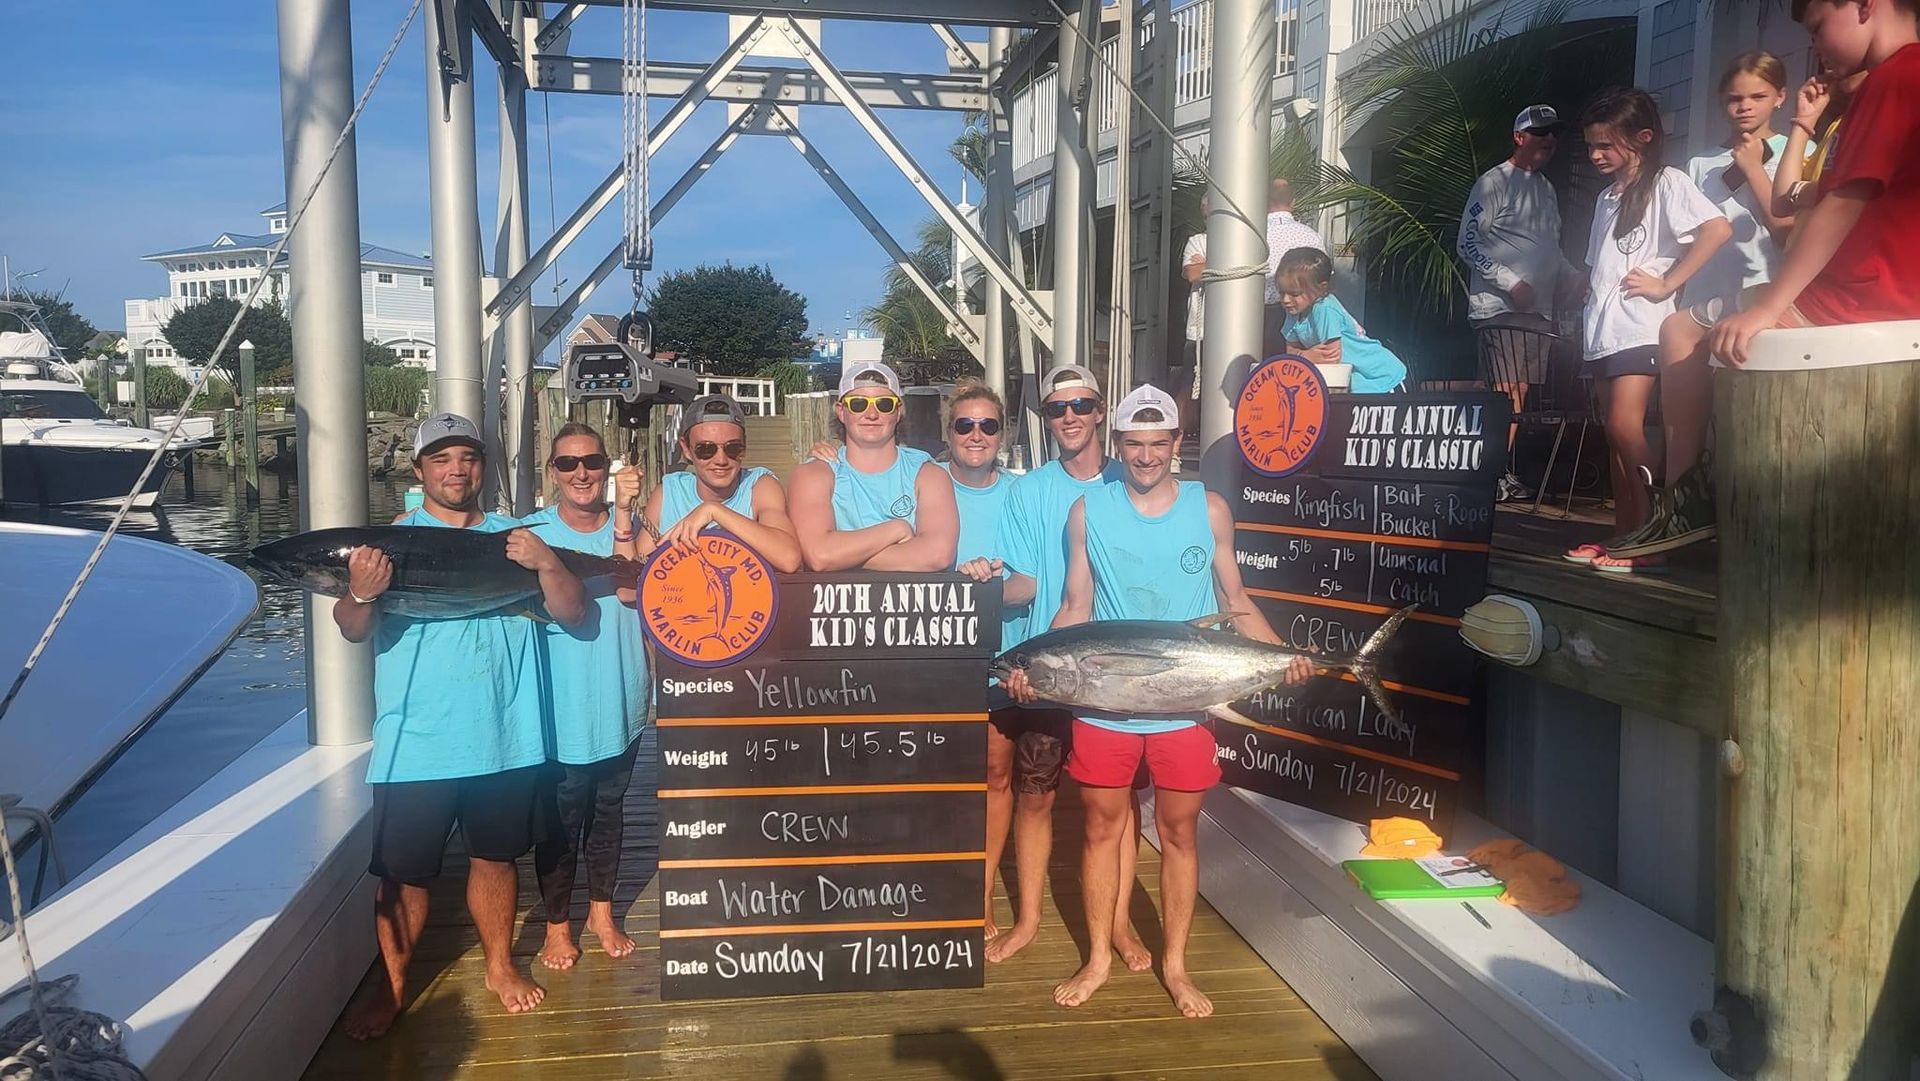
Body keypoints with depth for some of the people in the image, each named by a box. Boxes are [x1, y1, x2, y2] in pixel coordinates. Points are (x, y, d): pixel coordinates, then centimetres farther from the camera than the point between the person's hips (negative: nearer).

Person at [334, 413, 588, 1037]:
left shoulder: (513, 537, 5)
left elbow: (574, 616, -1)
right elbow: (354, 630, -12)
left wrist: (547, 564, -20)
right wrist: (361, 594, -35)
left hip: (505, 739, 2)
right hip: (415, 744, -2)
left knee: (495, 856, 16)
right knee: (403, 870, 6)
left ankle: (501, 967, 34)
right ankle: (391, 985, 25)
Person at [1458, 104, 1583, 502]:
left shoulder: (1547, 189, 22)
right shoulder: (1494, 182, -2)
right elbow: (1466, 243, -9)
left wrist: (1578, 281, 11)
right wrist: (1510, 282, -16)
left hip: (1539, 309, 8)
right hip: (1498, 306, -7)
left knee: (1519, 394, 5)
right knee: (1505, 394, -14)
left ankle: (1504, 473, 9)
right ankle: (1496, 475, -11)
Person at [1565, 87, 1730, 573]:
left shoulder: (1666, 183, -3)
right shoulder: (1607, 196, 21)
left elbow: (1718, 228, -18)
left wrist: (1665, 284, -16)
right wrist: (1589, 296, 12)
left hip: (1639, 328, -8)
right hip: (1601, 331, 8)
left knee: (1626, 428, -17)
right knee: (1615, 437, 7)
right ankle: (1623, 537, 10)